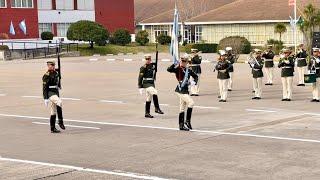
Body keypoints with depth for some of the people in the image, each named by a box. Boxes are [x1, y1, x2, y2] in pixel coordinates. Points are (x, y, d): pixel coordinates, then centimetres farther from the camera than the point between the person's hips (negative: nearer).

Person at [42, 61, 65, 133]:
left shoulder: (56, 73, 11)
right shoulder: (46, 75, -11)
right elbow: (44, 87, -13)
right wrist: (45, 98, -18)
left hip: (56, 93, 8)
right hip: (50, 93, -8)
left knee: (54, 112, 10)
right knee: (59, 103, -32)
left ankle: (53, 128, 15)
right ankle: (60, 121, -25)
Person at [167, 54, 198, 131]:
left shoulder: (188, 70, 9)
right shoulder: (177, 69, -8)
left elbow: (195, 76, 22)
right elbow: (169, 70, -25)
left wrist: (194, 82, 3)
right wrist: (175, 64, -37)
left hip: (185, 91, 7)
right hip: (180, 90, -7)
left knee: (182, 108, 12)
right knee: (191, 102, -19)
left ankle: (181, 125, 19)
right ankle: (187, 121, -11)